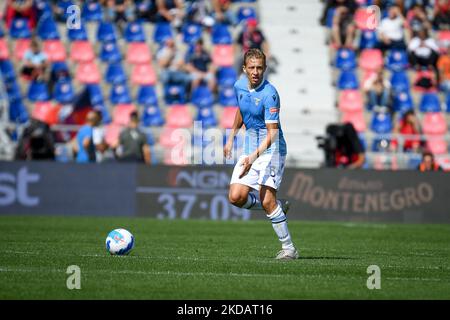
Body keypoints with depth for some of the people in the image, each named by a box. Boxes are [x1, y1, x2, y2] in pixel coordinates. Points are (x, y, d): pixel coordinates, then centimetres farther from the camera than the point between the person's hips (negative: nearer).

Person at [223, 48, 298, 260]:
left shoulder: (269, 94, -20)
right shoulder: (239, 86, 3)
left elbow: (272, 134, -22)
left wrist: (254, 156, -33)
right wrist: (231, 138, 24)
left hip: (270, 148, -7)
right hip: (250, 149, 7)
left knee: (267, 200, -16)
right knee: (236, 197, -6)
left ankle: (288, 248, -4)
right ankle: (278, 207, 18)